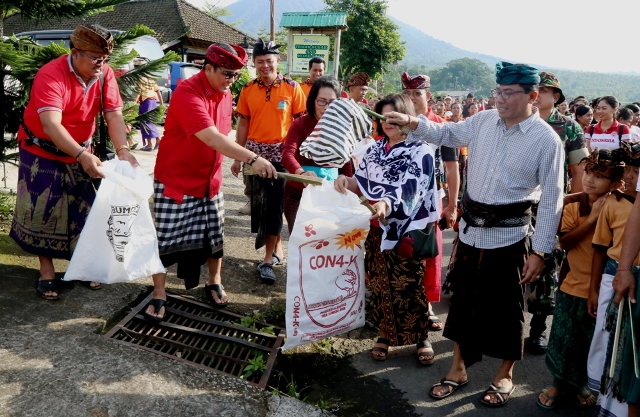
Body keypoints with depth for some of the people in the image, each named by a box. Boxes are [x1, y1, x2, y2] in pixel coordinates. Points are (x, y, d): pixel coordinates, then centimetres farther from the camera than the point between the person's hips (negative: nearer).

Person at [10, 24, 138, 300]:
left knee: (84, 208, 6)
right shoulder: (51, 75, -28)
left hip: (79, 153, 5)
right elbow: (51, 125, -38)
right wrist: (83, 156, -51)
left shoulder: (105, 74, -12)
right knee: (43, 211, -1)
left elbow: (114, 115, -17)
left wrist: (122, 150, -35)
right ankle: (47, 272, 13)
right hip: (42, 151, -4)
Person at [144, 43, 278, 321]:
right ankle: (158, 297, 16)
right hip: (175, 180, -6)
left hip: (210, 180, 7)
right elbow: (211, 137, -35)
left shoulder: (225, 94, 2)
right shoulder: (187, 93, -23)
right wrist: (252, 158, -41)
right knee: (167, 238, 1)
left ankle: (214, 284, 32)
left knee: (214, 235, 13)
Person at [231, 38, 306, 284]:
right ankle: (277, 248, 27)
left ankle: (268, 260, 6)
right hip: (255, 153, 3)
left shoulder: (292, 88, -3)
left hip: (283, 153, -3)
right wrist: (237, 158, 7)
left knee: (274, 206, -2)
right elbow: (243, 124, 9)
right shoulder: (248, 90, 4)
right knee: (260, 205, 9)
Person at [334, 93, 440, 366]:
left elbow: (409, 193, -22)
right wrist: (346, 180, -15)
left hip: (406, 233, -5)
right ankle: (385, 334, 27)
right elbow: (362, 184, 7)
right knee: (380, 284, 11)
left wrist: (386, 205, -41)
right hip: (376, 230, 5)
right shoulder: (375, 149, 8)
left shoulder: (421, 152, -10)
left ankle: (421, 338, 20)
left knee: (408, 287, 3)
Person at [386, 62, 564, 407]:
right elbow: (446, 134, 15)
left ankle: (505, 375, 32)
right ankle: (458, 368, 32)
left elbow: (551, 199, -10)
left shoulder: (547, 140, -11)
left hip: (509, 236, -4)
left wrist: (540, 251, -11)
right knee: (463, 299, 14)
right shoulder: (484, 121, 2)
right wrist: (412, 122, -3)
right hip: (470, 229, 5)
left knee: (505, 307, 9)